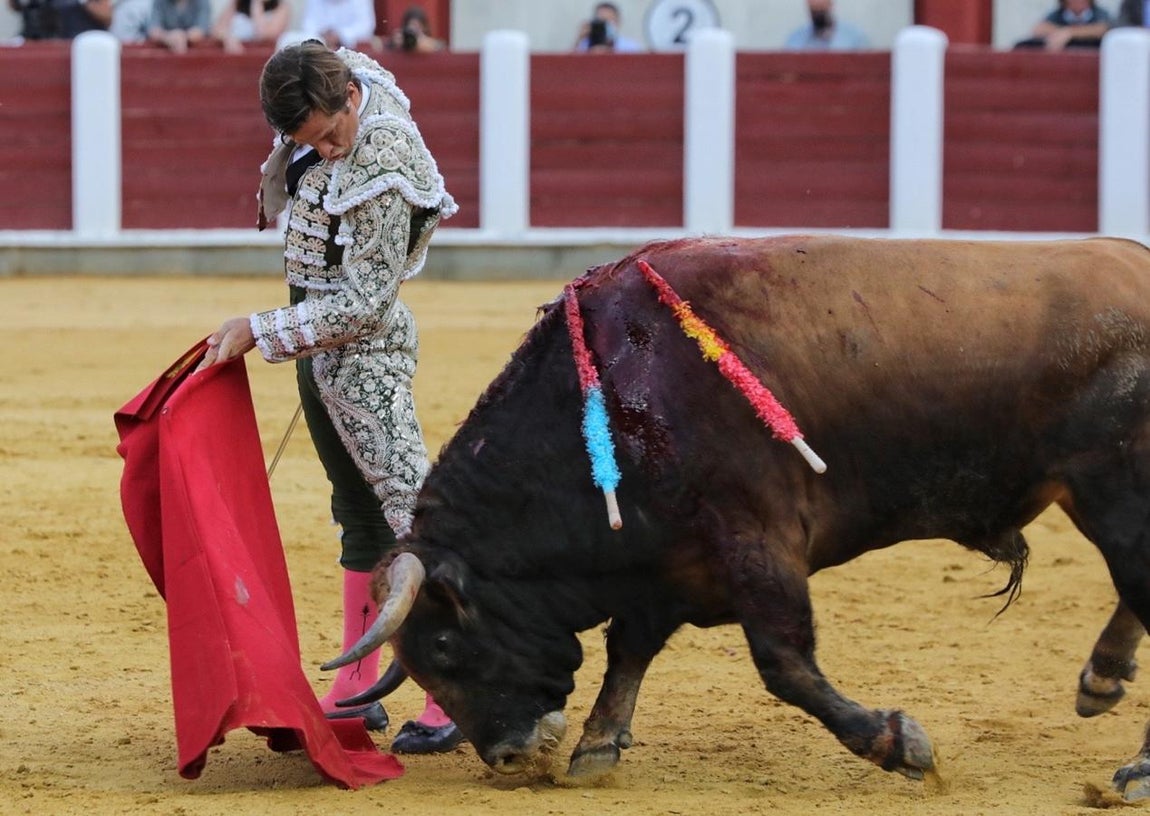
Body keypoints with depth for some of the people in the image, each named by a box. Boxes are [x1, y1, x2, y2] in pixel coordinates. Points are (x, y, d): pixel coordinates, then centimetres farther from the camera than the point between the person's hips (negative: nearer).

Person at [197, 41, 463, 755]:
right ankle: (357, 691, 22)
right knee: (361, 514, 15)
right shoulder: (342, 69, -3)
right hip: (319, 341, 10)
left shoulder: (382, 173, -27)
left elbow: (363, 301, -22)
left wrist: (258, 332, -20)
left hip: (361, 343, -10)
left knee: (410, 504, -14)